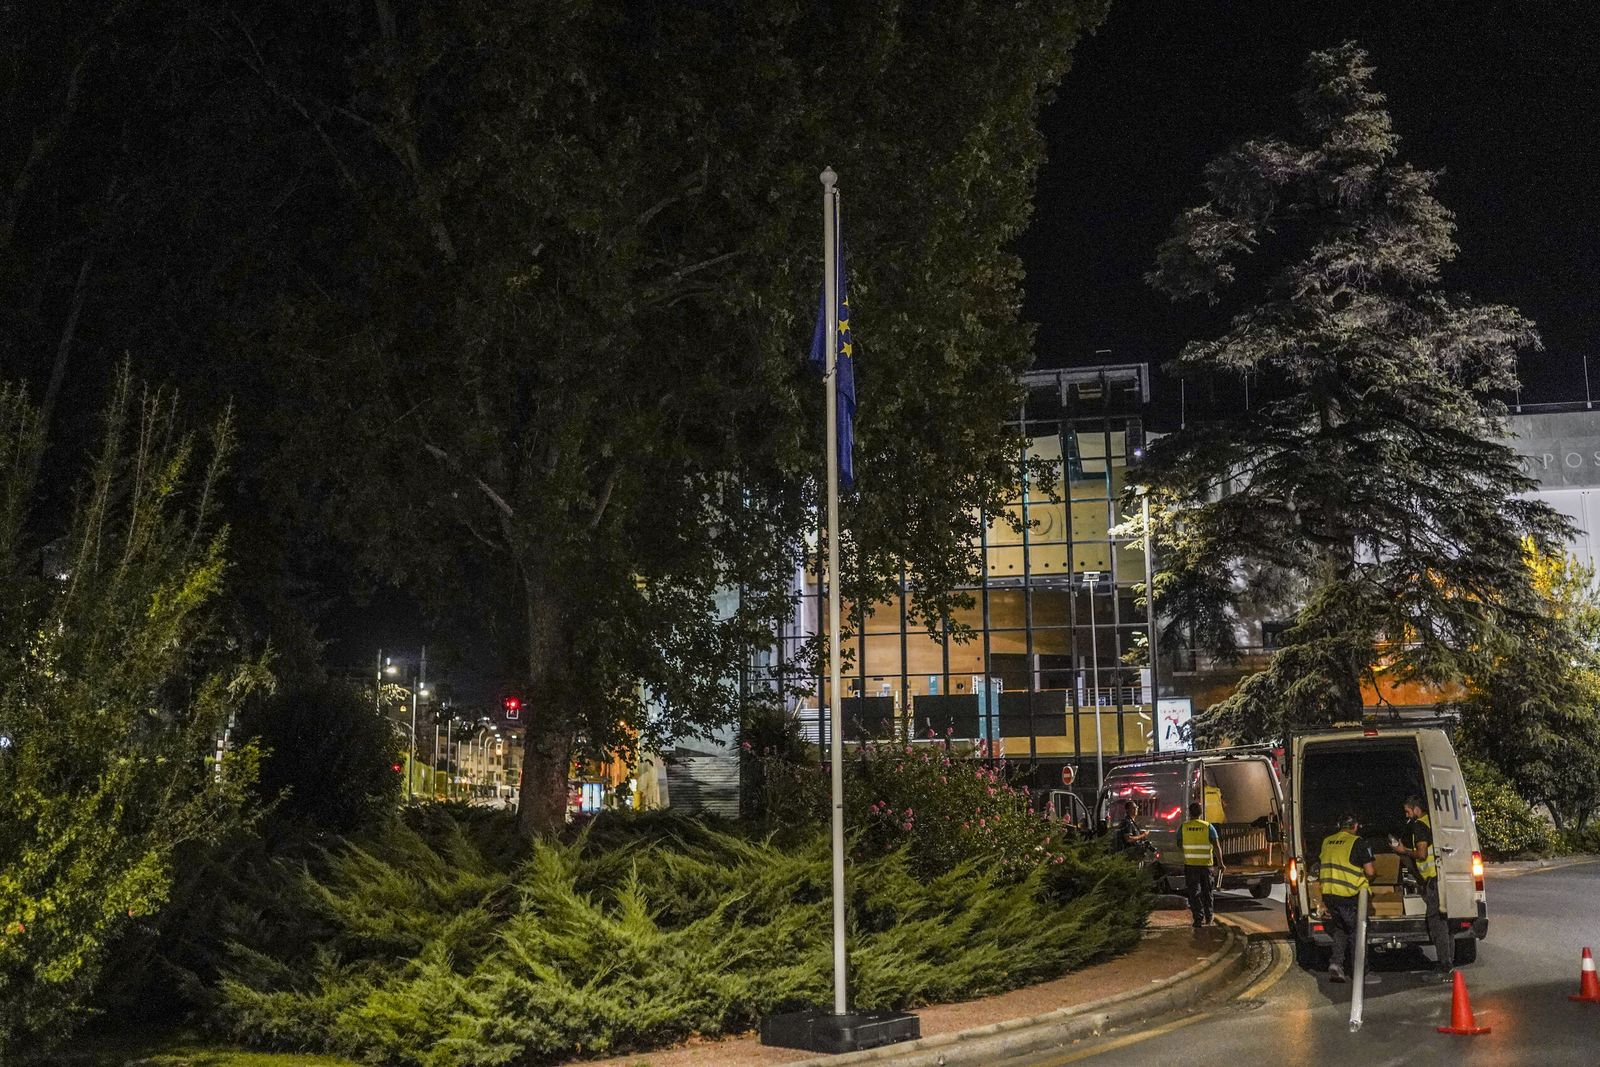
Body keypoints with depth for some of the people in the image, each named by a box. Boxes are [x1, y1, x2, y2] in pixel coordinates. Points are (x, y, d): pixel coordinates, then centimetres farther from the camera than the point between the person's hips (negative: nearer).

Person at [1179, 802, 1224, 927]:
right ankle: (1209, 916, 28)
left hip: (1190, 864, -1)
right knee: (1207, 891, 17)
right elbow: (1217, 847, -6)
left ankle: (1199, 918, -4)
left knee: (1194, 892, 2)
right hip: (1206, 864, 1)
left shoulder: (1183, 827, -2)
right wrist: (1220, 863, -1)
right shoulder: (1208, 827, -3)